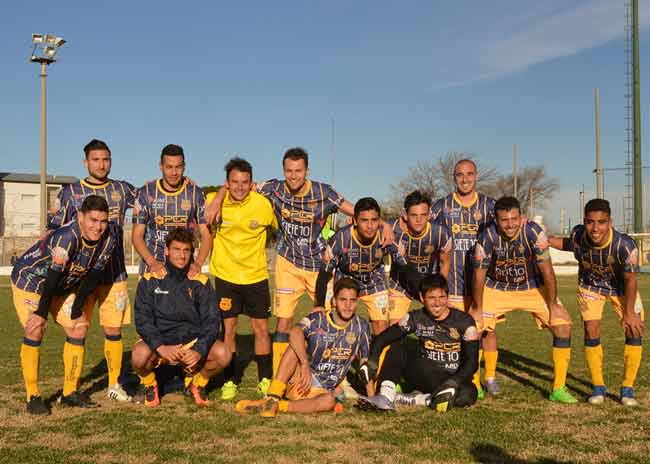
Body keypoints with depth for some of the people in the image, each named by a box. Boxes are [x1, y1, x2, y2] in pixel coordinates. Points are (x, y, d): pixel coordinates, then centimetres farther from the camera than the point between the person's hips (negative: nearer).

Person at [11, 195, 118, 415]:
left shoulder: (109, 236, -16)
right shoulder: (66, 237, -37)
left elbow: (95, 273, -7)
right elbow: (53, 276, -32)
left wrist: (79, 303, -6)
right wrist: (42, 312, -26)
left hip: (64, 286, 7)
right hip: (29, 279, -7)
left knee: (79, 328, 2)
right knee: (35, 330, -18)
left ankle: (70, 393, 13)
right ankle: (32, 397, -7)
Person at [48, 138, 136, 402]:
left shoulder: (122, 190, 8)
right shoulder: (70, 192, 3)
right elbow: (54, 231, 3)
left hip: (114, 273, 2)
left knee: (113, 330, 3)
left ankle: (114, 385, 15)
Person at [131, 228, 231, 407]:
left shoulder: (200, 282, -1)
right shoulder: (150, 280, -4)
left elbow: (212, 320, -4)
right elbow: (142, 320, -9)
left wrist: (199, 350, -21)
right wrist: (160, 347, -25)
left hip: (192, 341, 1)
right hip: (158, 341, -1)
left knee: (223, 353, -25)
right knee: (140, 355, -34)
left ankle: (197, 382, 8)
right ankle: (149, 384, 3)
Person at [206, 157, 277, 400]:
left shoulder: (263, 204, -11)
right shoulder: (214, 201, -11)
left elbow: (280, 228, 6)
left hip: (256, 275, 0)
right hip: (225, 275, 0)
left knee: (261, 328, 5)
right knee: (228, 329, 3)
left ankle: (265, 379, 19)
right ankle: (231, 380, 16)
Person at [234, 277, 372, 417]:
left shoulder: (361, 327, 1)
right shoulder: (318, 319, -8)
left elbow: (364, 362, 9)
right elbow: (295, 333, -29)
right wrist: (305, 364, -41)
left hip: (323, 390, 1)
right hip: (302, 381, -1)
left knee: (330, 401, -35)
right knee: (297, 345, -28)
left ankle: (278, 406, -32)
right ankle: (272, 399, -36)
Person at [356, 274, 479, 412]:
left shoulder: (464, 321, -10)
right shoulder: (416, 318, -3)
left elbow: (471, 361, -15)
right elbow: (381, 339, -4)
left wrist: (453, 383, -30)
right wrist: (371, 362, -21)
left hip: (453, 378, -2)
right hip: (425, 377, 2)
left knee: (469, 394, -35)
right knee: (397, 345, -13)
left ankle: (413, 399, -24)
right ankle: (386, 397, -27)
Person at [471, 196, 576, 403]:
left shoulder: (533, 232, -27)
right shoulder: (487, 237, -25)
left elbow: (547, 271, -20)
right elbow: (479, 276, -14)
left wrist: (553, 305, -16)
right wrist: (477, 310, -11)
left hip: (533, 287, 0)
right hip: (496, 288, 0)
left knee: (563, 324, -13)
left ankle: (558, 389, -1)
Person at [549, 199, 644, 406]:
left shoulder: (624, 244, -38)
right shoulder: (578, 235, -30)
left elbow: (630, 280, -23)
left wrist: (629, 312, -17)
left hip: (621, 287, -1)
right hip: (590, 286, 2)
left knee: (634, 331, -7)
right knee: (591, 332, -5)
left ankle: (627, 388, 9)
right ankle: (598, 386, 13)